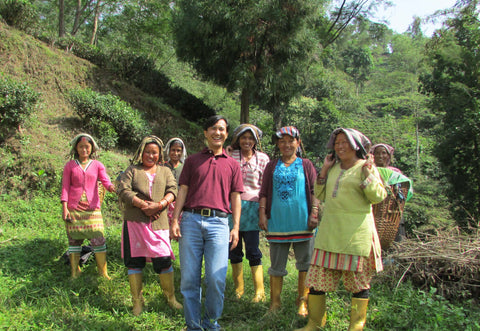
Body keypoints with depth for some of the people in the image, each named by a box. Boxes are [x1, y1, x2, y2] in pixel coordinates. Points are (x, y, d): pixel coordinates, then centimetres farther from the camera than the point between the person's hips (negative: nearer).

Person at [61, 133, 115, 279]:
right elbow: (65, 187, 6)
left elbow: (106, 181, -3)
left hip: (93, 208, 0)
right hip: (73, 208, 0)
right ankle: (75, 271, 17)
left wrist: (112, 187, -27)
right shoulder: (70, 165, 9)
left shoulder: (97, 165, 9)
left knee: (98, 239, -6)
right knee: (74, 240, 4)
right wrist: (64, 207, -4)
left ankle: (103, 272, 3)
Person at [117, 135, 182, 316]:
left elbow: (172, 190, 2)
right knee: (134, 261, 3)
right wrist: (142, 205, -14)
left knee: (164, 260, -2)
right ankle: (137, 301, 16)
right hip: (134, 222, 0)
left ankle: (170, 297, 17)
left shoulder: (165, 171, 16)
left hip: (158, 222, 0)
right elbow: (123, 191, -2)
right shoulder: (132, 170, 12)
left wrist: (159, 205, -17)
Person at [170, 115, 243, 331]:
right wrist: (175, 220, 1)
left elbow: (235, 197, 12)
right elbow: (183, 191, 11)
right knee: (189, 278, 2)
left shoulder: (232, 164, 16)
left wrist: (236, 227, 4)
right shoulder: (192, 161, 16)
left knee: (216, 278, -6)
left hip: (218, 223, 0)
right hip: (191, 220, 1)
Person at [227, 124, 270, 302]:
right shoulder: (230, 157, 7)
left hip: (252, 207, -2)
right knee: (234, 249, 8)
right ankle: (238, 287, 21)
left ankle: (259, 291, 7)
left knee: (253, 251, -4)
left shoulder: (262, 158, 6)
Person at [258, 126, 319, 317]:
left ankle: (303, 302, 19)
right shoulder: (272, 166, 11)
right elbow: (264, 192, 10)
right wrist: (262, 213, 0)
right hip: (277, 222, 1)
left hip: (302, 222, -1)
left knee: (305, 263, 5)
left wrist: (314, 214, -7)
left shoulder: (306, 165, 6)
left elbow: (314, 191, 2)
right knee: (277, 264, 8)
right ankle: (275, 303, 18)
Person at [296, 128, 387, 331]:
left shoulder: (366, 167, 0)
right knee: (318, 276, 5)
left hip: (356, 232, -5)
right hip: (330, 231, 5)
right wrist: (324, 170, 8)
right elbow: (320, 196, 13)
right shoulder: (334, 168, 16)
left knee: (358, 279, 3)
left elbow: (378, 196, -9)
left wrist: (367, 173, -16)